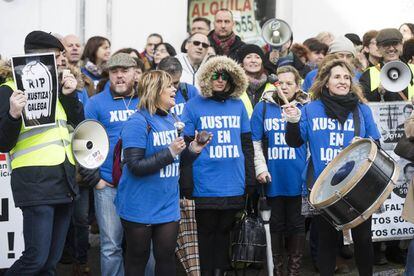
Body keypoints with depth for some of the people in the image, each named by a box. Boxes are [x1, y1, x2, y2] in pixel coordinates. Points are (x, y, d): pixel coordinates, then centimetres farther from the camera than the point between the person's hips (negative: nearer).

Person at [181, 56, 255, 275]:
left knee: (224, 229, 13)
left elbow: (246, 144, 12)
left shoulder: (238, 105, 8)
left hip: (233, 184, 3)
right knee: (206, 231, 8)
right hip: (205, 184, -3)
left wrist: (250, 178, 8)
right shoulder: (194, 106, -2)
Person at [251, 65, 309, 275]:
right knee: (276, 224, 10)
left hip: (298, 178, 0)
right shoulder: (263, 107, 3)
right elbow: (254, 142, 2)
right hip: (273, 178, 0)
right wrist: (260, 168, -7)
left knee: (297, 224, 8)